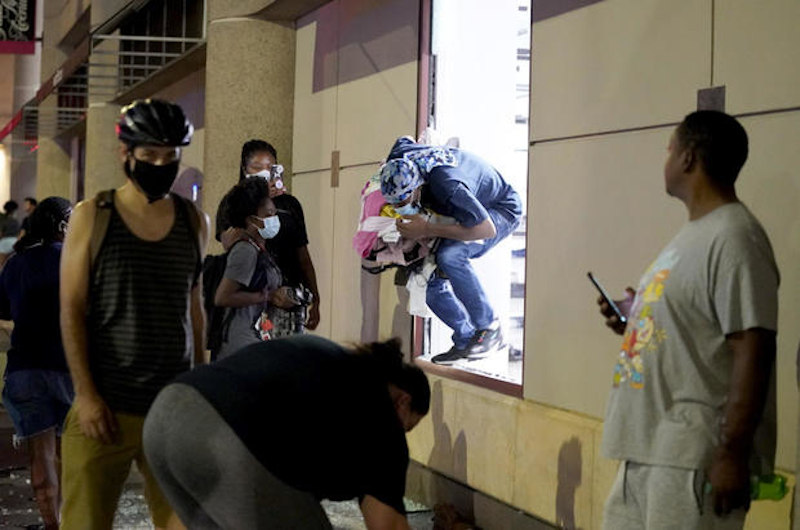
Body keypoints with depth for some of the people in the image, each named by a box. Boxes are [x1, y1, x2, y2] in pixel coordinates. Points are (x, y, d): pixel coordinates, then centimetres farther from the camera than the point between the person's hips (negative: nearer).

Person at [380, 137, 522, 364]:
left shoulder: (448, 186, -43)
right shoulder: (398, 158, -19)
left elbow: (486, 229, -40)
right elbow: (405, 139, 7)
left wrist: (427, 230, -39)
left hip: (500, 211, -8)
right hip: (466, 210, 8)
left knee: (449, 256, -34)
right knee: (432, 284, -7)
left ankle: (489, 327, -19)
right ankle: (465, 340, 10)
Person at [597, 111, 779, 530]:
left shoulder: (733, 237, -16)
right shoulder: (693, 234, 16)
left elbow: (752, 351, -21)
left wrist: (733, 454, -23)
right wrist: (636, 320, 10)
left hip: (694, 457, -10)